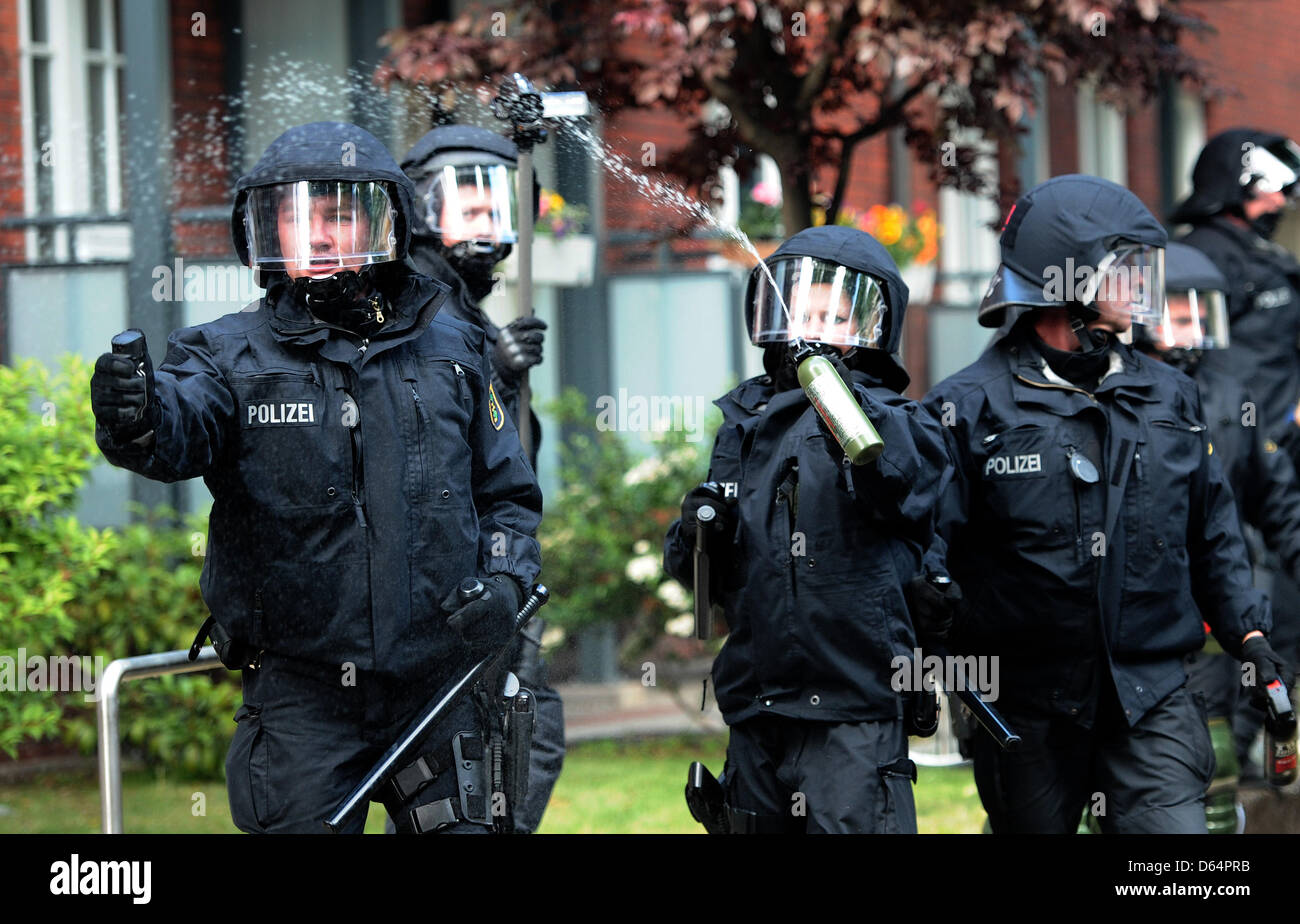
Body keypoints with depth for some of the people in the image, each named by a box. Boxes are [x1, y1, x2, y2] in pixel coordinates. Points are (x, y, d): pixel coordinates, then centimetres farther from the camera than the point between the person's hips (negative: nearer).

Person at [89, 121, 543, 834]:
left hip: (439, 690, 3)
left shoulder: (451, 353, 8)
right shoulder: (233, 355, -1)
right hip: (299, 699, -2)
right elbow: (185, 422, -24)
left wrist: (505, 582, -3)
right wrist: (140, 417, -48)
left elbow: (506, 494, 17)